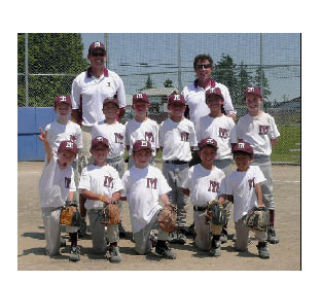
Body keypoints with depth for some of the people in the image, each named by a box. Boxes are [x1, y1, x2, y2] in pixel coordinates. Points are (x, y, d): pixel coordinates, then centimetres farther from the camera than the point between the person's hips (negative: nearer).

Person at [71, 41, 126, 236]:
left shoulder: (115, 79, 9)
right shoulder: (79, 80, 8)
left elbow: (122, 108, 12)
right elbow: (75, 109, 9)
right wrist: (81, 129, 0)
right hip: (87, 131, 0)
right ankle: (82, 217, 2)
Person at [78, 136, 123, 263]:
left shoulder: (112, 171, 14)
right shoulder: (87, 170, 6)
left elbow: (118, 192, 6)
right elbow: (84, 192, -6)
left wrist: (112, 199, -17)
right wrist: (101, 197, -21)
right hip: (94, 209, -1)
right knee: (98, 249, -9)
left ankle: (114, 246, -24)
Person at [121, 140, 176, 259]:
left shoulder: (156, 172, 9)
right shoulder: (129, 174, 3)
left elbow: (162, 193, 6)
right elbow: (122, 196, 6)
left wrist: (168, 204, -11)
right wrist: (133, 197, -9)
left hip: (154, 210, 1)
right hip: (138, 217, -1)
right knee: (142, 250, 0)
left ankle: (161, 245, -12)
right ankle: (147, 239, 38)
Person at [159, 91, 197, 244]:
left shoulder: (189, 124, 6)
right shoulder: (164, 125, 7)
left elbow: (192, 145, 10)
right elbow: (161, 146, 11)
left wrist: (183, 153, -1)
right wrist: (170, 154, 0)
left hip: (184, 165, 0)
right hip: (168, 165, 0)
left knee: (182, 199, 3)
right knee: (169, 198, 2)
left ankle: (181, 229, 10)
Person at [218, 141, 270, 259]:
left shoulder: (255, 170, 1)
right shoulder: (231, 177, 1)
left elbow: (258, 187, -7)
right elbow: (227, 195, 1)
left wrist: (260, 203, -20)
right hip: (240, 213, 1)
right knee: (240, 248, 0)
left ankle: (262, 244, -10)